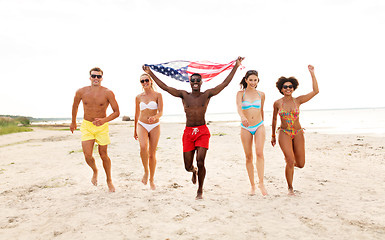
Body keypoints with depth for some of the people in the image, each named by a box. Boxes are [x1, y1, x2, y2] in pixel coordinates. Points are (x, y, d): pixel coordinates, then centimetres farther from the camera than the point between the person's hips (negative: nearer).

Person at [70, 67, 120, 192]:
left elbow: (116, 112, -10)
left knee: (103, 155, 6)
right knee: (87, 156, -11)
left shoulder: (108, 93, -12)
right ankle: (95, 171, 24)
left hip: (102, 127, -1)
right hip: (86, 126, 1)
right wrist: (73, 122, 25)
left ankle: (109, 181, 26)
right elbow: (75, 106, 15)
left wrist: (104, 120, -26)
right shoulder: (81, 92, -4)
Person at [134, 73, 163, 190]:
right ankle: (146, 172, -6)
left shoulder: (157, 95, -3)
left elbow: (161, 112, -10)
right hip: (142, 125, 1)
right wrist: (135, 130, 20)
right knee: (143, 147, -27)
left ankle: (151, 180, 20)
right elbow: (137, 114, 15)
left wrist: (155, 117, -33)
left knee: (152, 154, 3)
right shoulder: (138, 97, 6)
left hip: (154, 126, -1)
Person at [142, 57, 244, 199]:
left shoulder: (207, 95, 4)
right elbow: (164, 87, 4)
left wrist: (236, 66, -2)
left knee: (200, 162, -13)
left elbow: (225, 84, 1)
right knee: (188, 167, 5)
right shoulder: (184, 95, 6)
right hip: (188, 132, 2)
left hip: (202, 131, -1)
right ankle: (194, 171, 45)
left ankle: (200, 190, 10)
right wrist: (150, 73, 2)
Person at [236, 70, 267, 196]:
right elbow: (238, 106, -20)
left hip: (259, 126, 1)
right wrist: (242, 117, -40)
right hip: (246, 128, -1)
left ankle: (261, 183, -13)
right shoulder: (241, 93, -1)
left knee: (259, 153, -16)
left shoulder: (261, 94, 7)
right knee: (248, 157, 2)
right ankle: (252, 185, 11)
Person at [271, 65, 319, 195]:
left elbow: (316, 91, -8)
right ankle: (290, 188, 7)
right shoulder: (277, 103, -1)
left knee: (300, 164, 6)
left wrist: (312, 73, -11)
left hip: (298, 133, 2)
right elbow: (274, 119, 11)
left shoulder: (298, 100, -1)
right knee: (290, 162, -15)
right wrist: (273, 136, 17)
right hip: (284, 134, -2)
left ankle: (289, 158, 43)